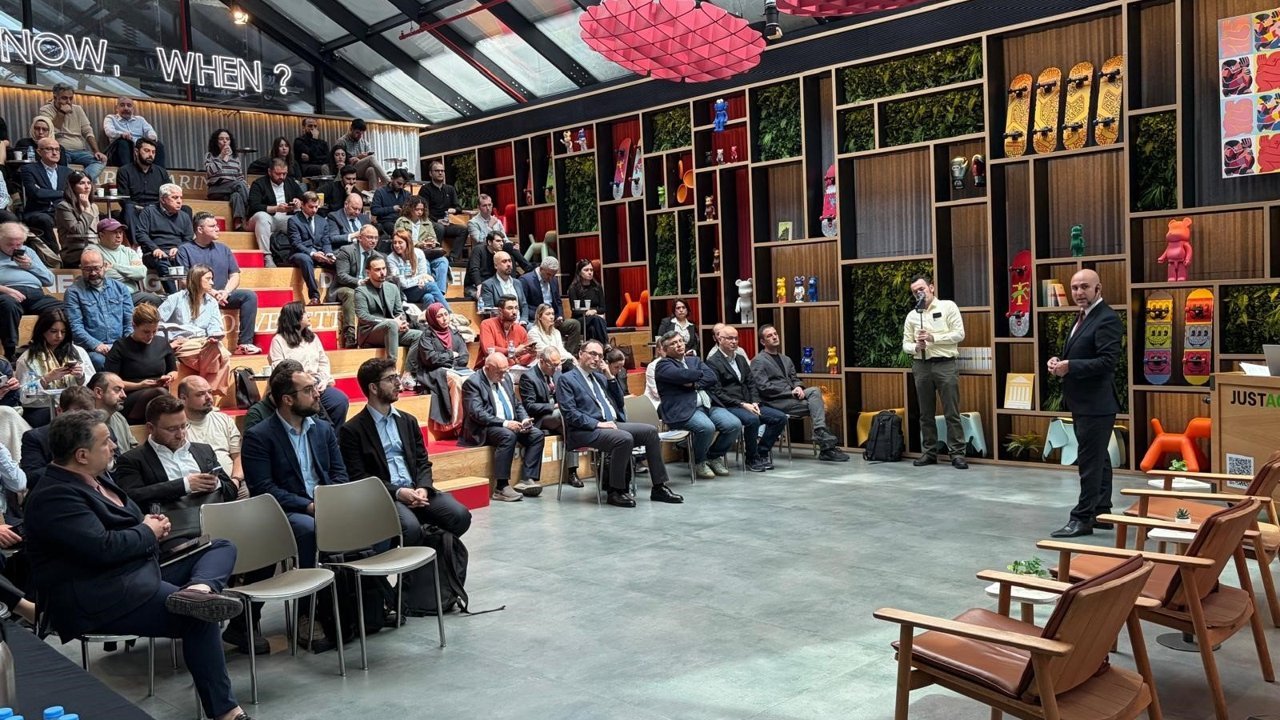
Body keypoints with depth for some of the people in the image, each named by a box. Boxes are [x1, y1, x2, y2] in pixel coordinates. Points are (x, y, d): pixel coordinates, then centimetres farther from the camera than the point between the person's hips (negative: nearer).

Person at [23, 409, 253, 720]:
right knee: (198, 618, -25)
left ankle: (198, 589, -31)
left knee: (223, 548, 5)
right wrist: (148, 532, -8)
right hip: (96, 599, -11)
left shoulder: (97, 477, 14)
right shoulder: (55, 496, -17)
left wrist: (149, 522, 6)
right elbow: (103, 547, -27)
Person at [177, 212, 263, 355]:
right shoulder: (185, 250, 4)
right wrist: (210, 293, -16)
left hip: (223, 296, 5)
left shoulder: (223, 249, 19)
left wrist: (225, 292, -8)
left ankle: (245, 343, -24)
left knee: (250, 295, -20)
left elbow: (234, 275, 13)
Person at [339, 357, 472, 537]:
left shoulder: (408, 421, 18)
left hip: (416, 490, 5)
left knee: (460, 515, -19)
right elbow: (357, 477, -6)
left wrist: (423, 488, -5)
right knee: (410, 527, -35)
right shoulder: (351, 430, 0)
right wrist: (397, 492, -15)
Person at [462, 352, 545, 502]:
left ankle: (527, 480, -17)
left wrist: (525, 419, -2)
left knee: (537, 435, -13)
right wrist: (504, 423, -27)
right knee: (508, 436, -36)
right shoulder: (472, 382, -9)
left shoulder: (506, 379, 14)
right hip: (485, 429, -8)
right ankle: (501, 487, -33)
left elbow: (517, 405, 20)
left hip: (510, 425, 8)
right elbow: (477, 413, -20)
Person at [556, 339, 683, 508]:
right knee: (625, 439, -32)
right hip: (585, 431, -8)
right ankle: (616, 492, -18)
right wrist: (598, 423, -19)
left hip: (611, 424, 8)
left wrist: (610, 377, 9)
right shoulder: (566, 379, 1)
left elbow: (619, 403, 20)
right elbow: (570, 413, -11)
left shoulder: (600, 377, 23)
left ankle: (659, 488, -6)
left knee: (650, 431, -9)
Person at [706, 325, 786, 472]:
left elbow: (751, 383, 17)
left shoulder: (741, 358, 19)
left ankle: (762, 453, 3)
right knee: (752, 419, -35)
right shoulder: (713, 362, -6)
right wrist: (742, 404, -18)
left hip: (748, 404, 8)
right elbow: (717, 393, -13)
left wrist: (755, 402, -3)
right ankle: (752, 459, -15)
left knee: (780, 417, -8)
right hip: (728, 407, -8)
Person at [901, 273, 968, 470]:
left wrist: (933, 338, -14)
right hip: (921, 366, 4)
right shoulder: (912, 315, 11)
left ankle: (957, 453, -1)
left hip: (945, 364, -4)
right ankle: (929, 452, 15)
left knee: (952, 412, -4)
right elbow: (905, 344, 9)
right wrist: (916, 347, -13)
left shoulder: (948, 306, 1)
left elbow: (959, 334, -5)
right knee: (926, 413, 8)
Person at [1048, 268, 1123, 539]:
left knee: (1091, 461, -5)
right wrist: (1059, 361, 4)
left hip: (1096, 403, -10)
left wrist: (1070, 366, -23)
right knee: (1097, 459, 15)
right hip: (1082, 402, 10)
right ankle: (1101, 513, 23)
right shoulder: (1083, 317, 16)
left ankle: (1083, 518, -1)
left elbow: (1108, 361, -23)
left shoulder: (1107, 319, -15)